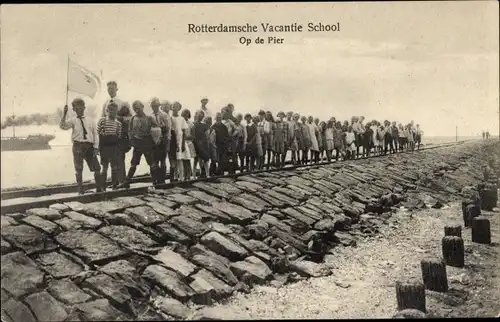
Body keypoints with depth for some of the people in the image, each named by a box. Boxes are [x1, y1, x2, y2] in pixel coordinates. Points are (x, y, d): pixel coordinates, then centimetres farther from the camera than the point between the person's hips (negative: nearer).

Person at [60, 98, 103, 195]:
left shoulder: (90, 121, 13)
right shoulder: (73, 121, 7)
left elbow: (95, 134, 8)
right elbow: (62, 126, -10)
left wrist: (96, 147, -2)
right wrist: (64, 114, -21)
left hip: (89, 146, 2)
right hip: (78, 146, -2)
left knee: (96, 168, 1)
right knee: (79, 169, 3)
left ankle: (99, 188, 12)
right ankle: (80, 190, 13)